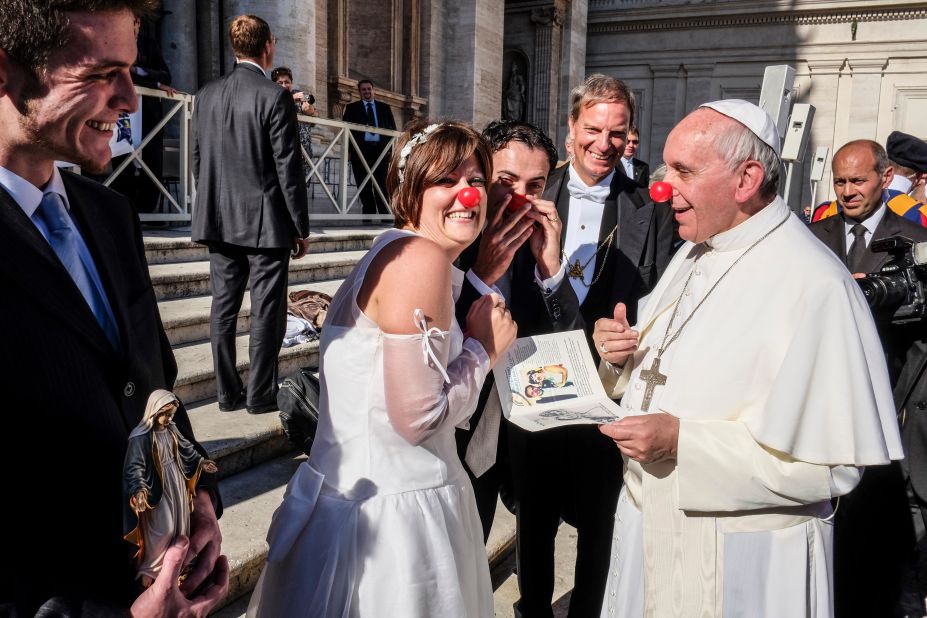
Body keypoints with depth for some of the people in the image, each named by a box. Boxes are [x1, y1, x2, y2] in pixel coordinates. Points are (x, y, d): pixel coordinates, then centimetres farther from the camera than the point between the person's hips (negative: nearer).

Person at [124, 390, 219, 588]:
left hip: (177, 484, 7)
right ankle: (150, 570, 19)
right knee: (163, 530, -2)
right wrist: (139, 490, -39)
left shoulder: (171, 429, -3)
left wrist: (200, 461, 18)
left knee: (180, 525, 18)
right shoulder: (141, 437, -25)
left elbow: (185, 447, 15)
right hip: (157, 489, -7)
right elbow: (134, 467, -26)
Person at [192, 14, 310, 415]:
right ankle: (260, 394, 10)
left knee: (223, 307, 11)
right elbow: (288, 169, -12)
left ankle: (227, 392, 19)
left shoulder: (207, 95, 5)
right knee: (266, 311, 3)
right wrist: (301, 227, -5)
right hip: (266, 222, -6)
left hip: (219, 220, 6)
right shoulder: (275, 98, -12)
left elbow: (197, 159, 10)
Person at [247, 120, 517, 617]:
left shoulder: (394, 250, 10)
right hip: (393, 514, -9)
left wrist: (483, 278, 8)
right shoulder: (422, 256, -20)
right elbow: (417, 417, -23)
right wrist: (483, 348, -9)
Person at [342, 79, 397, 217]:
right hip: (361, 149, 0)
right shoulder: (351, 108, 14)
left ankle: (385, 214, -5)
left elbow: (393, 128, 14)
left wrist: (390, 147, 0)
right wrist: (351, 148, -9)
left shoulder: (384, 107, 19)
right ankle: (368, 214, 1)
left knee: (382, 183, -6)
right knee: (364, 185, -2)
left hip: (381, 148, 1)